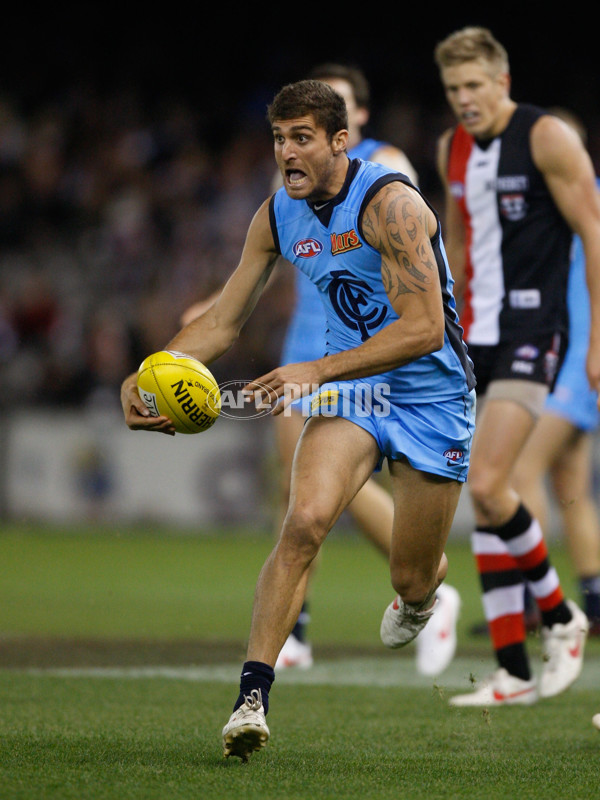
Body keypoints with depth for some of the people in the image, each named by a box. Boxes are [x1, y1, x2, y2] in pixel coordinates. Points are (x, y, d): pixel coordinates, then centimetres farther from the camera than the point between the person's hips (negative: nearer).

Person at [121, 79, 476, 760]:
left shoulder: (390, 204, -22)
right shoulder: (277, 217, -3)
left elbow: (424, 328, -28)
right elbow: (222, 322, 6)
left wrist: (315, 371, -34)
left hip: (430, 396, -3)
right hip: (347, 388, 3)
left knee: (412, 579, 5)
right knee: (304, 521, -25)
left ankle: (416, 596, 47)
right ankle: (251, 698, -27)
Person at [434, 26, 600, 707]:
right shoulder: (452, 148, 12)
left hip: (532, 330, -7)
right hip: (476, 335, 7)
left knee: (486, 484, -18)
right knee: (482, 499, 3)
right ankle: (513, 673, 9)